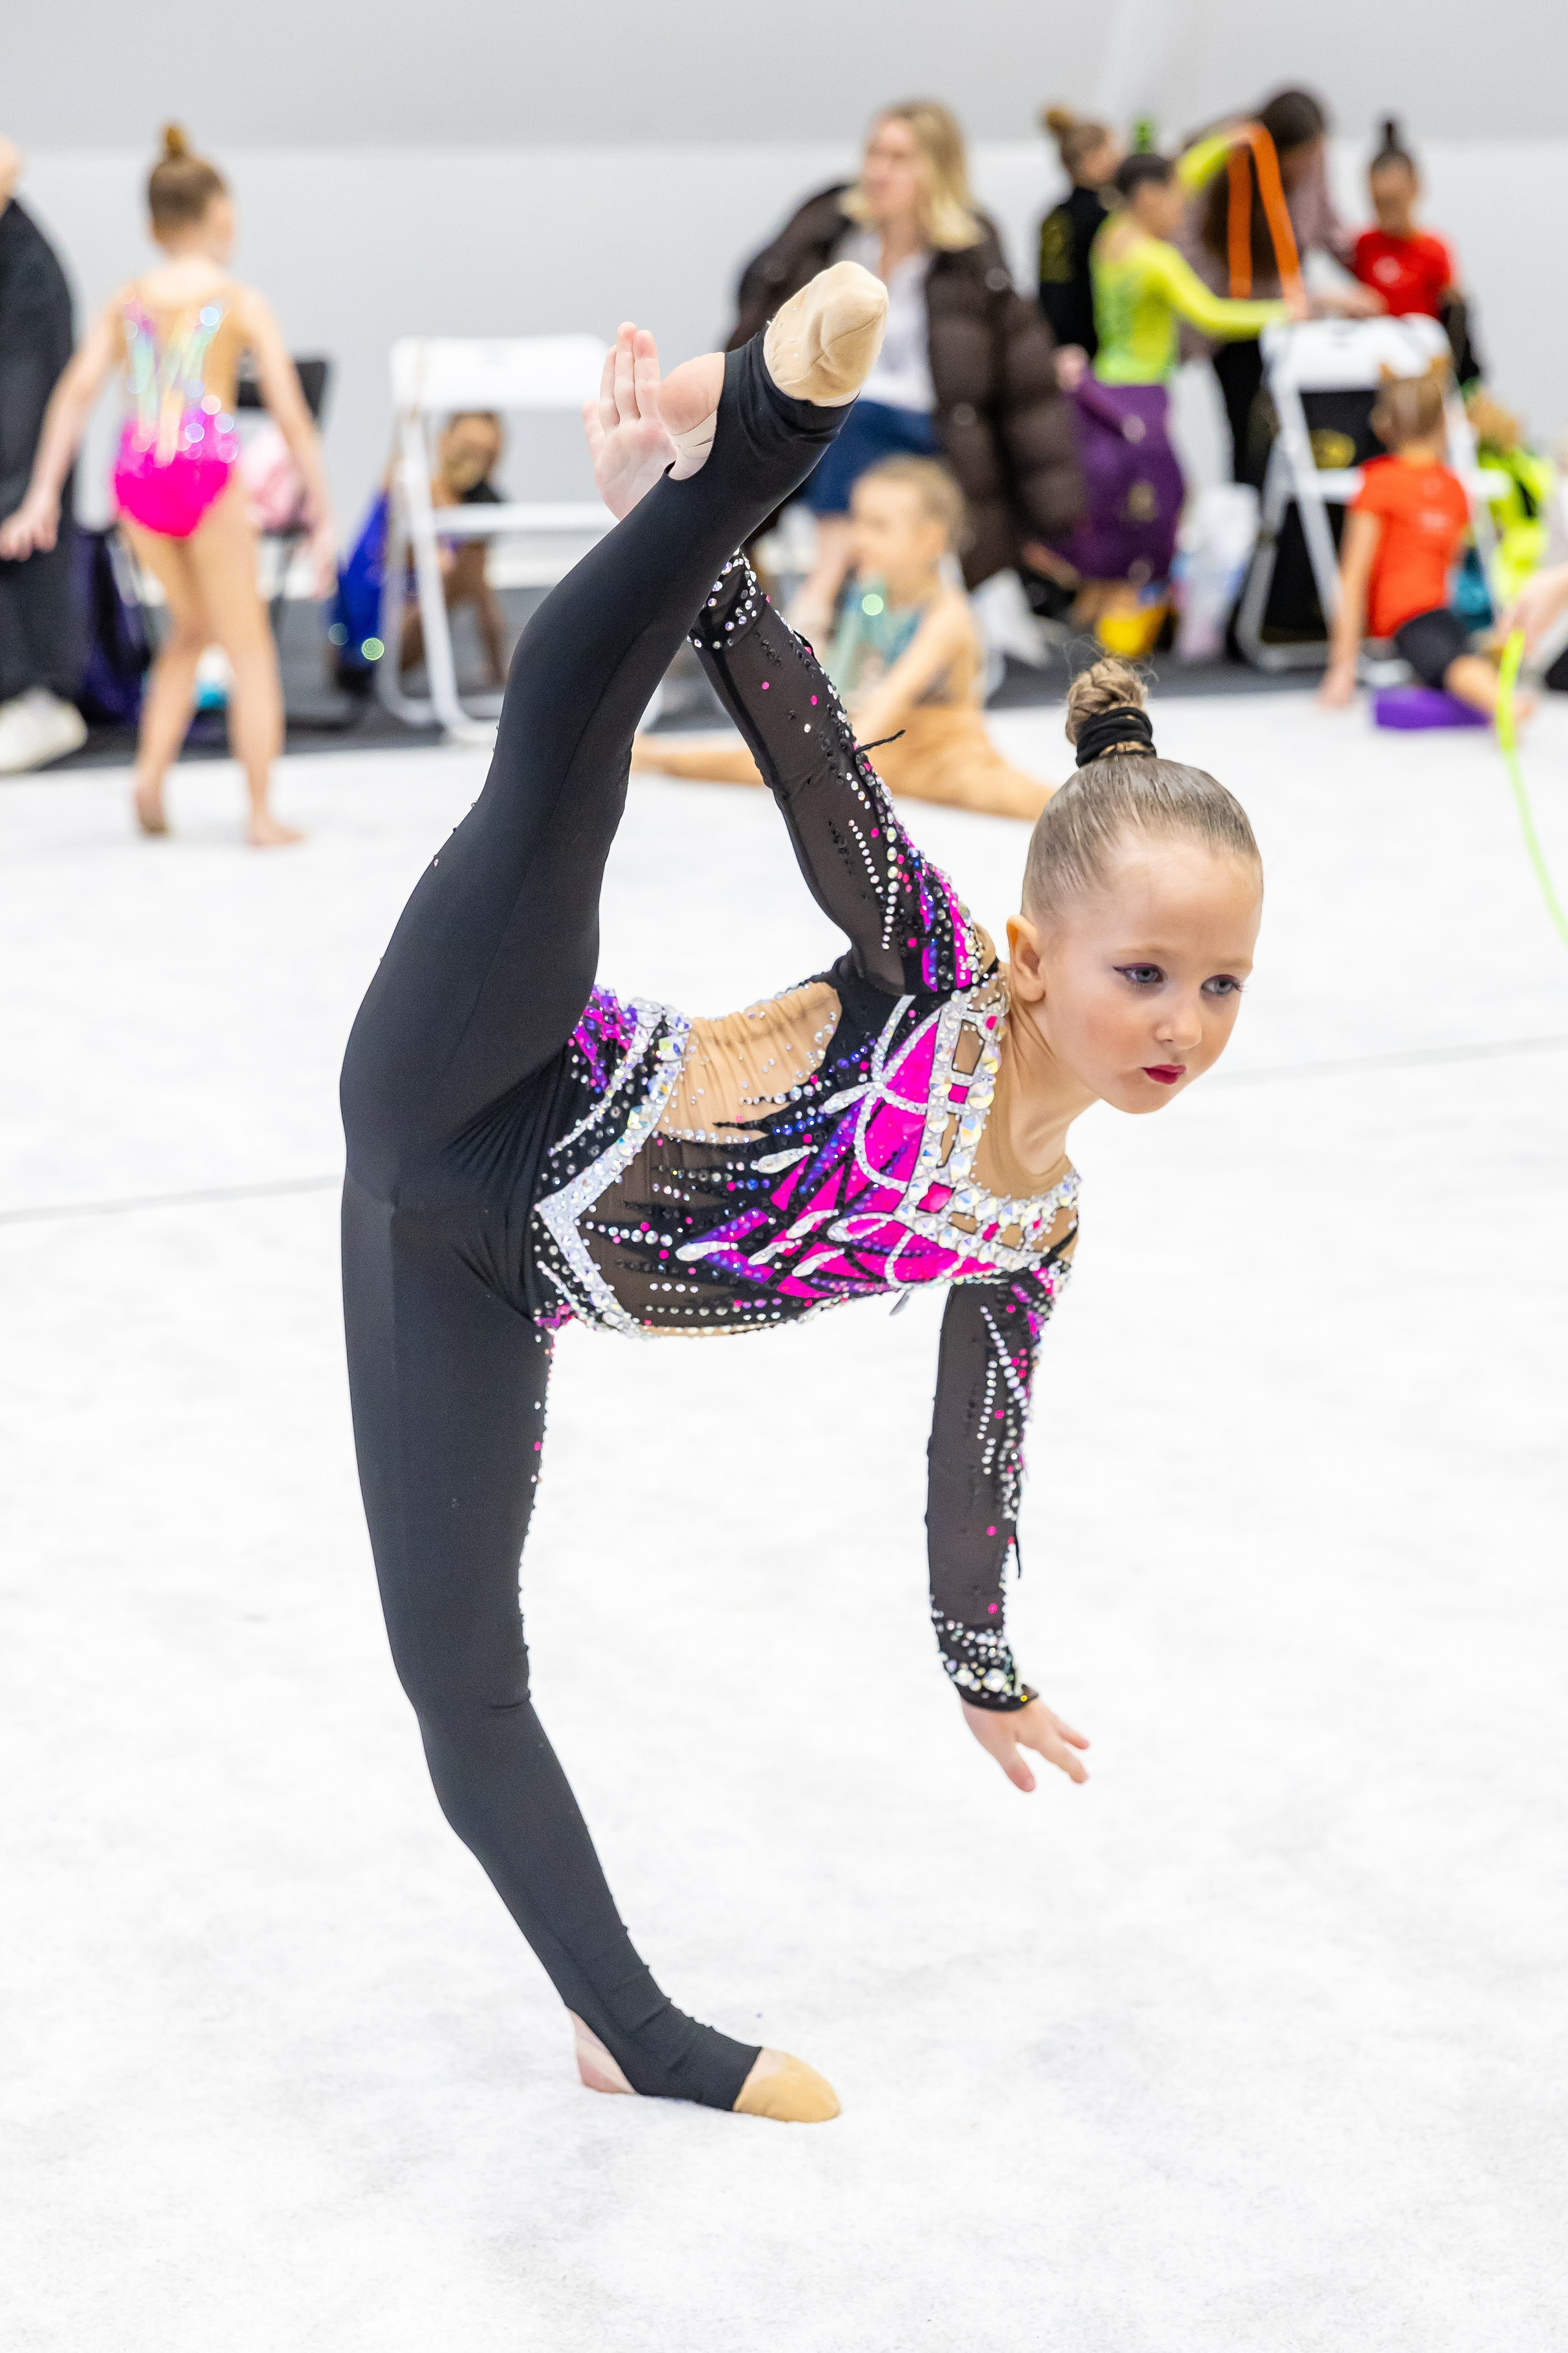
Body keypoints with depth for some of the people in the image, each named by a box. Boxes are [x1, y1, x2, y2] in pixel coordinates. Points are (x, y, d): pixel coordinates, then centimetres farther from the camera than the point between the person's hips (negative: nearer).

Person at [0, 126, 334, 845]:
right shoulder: (242, 303, 4)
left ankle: (151, 767, 9)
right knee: (248, 646, 8)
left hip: (136, 477, 4)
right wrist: (321, 517, 2)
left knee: (191, 626, 26)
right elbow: (291, 417, -1)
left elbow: (77, 391, 1)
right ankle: (261, 814, 6)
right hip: (207, 468, -4)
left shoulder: (125, 303, 13)